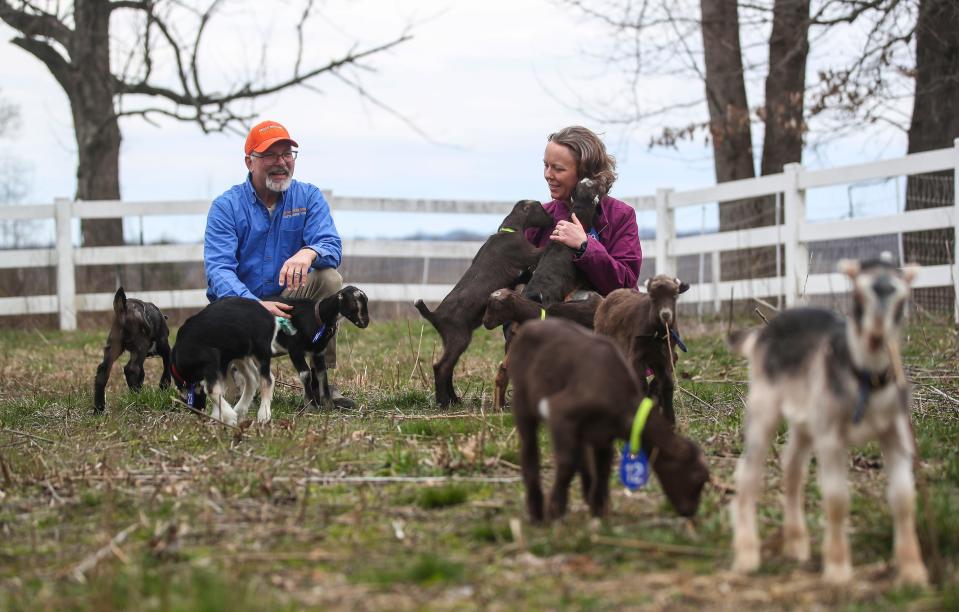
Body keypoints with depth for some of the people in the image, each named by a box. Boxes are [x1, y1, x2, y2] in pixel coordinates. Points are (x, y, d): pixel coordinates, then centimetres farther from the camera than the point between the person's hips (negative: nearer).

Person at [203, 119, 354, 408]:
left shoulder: (309, 197, 0)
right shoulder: (226, 207, -7)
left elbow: (331, 246, -15)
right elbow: (218, 269, -19)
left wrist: (309, 252, -42)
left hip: (289, 299, 3)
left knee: (329, 277, -28)